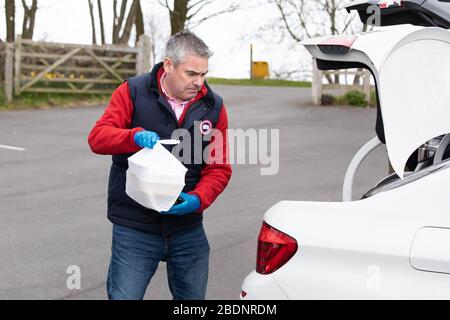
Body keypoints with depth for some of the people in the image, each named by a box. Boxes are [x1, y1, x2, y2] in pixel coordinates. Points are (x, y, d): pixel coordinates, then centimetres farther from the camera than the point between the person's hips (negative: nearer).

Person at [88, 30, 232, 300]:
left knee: (193, 298, 14)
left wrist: (197, 200, -18)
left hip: (188, 229, 3)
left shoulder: (213, 106, 1)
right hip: (134, 227, -3)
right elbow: (98, 137, -12)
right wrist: (136, 136, -31)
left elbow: (219, 169, 1)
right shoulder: (133, 92, -5)